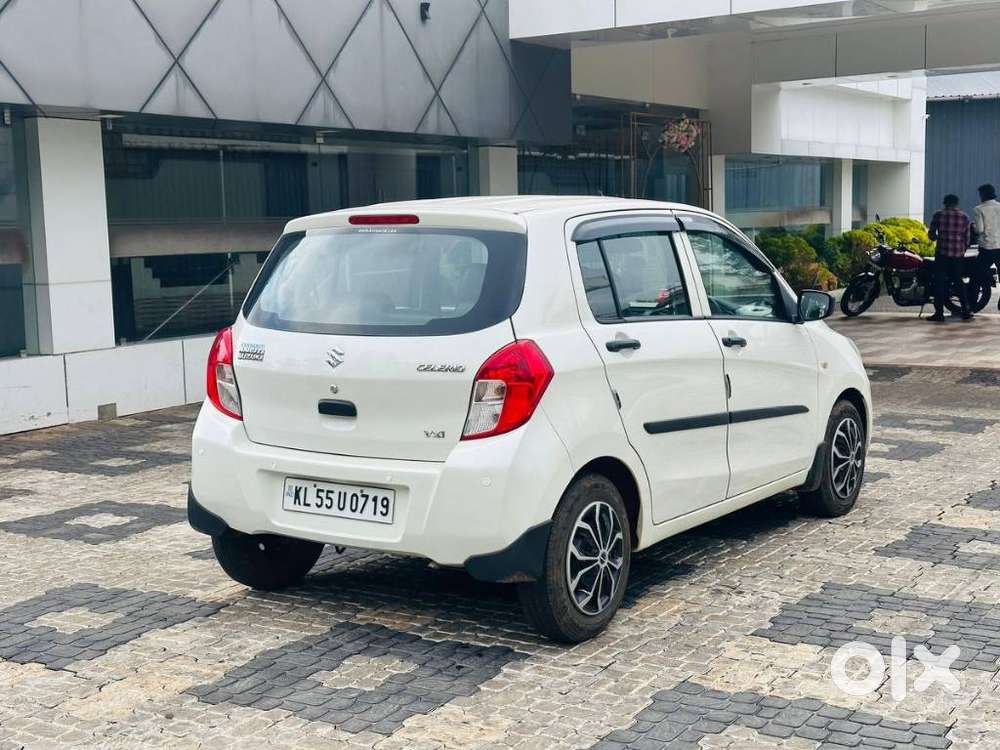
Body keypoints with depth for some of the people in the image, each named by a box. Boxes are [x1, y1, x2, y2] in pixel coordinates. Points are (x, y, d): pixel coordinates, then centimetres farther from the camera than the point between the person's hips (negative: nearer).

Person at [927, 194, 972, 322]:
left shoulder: (939, 215, -1)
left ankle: (939, 313, -1)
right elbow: (967, 238, 8)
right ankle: (966, 311, 13)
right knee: (959, 282, 15)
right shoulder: (965, 217, 6)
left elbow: (931, 234, 1)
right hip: (958, 255, 3)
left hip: (942, 253, -3)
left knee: (939, 282, 2)